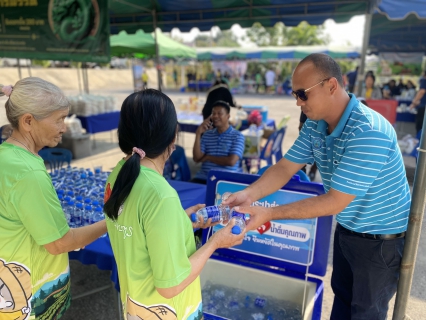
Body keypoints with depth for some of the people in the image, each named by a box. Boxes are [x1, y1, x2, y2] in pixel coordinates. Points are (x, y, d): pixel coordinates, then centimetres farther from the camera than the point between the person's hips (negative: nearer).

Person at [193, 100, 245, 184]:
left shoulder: (237, 136, -1)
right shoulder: (207, 134, 13)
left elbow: (231, 161, -13)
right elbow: (197, 158, 4)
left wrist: (208, 157, -1)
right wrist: (198, 134, -4)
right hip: (204, 178, 4)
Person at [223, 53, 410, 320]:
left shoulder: (369, 132, -34)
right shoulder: (315, 124, -8)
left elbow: (334, 202, -33)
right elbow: (285, 168, -9)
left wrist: (269, 214, -33)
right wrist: (249, 194, -26)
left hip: (381, 238, -7)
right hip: (347, 230, 7)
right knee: (342, 294, 26)